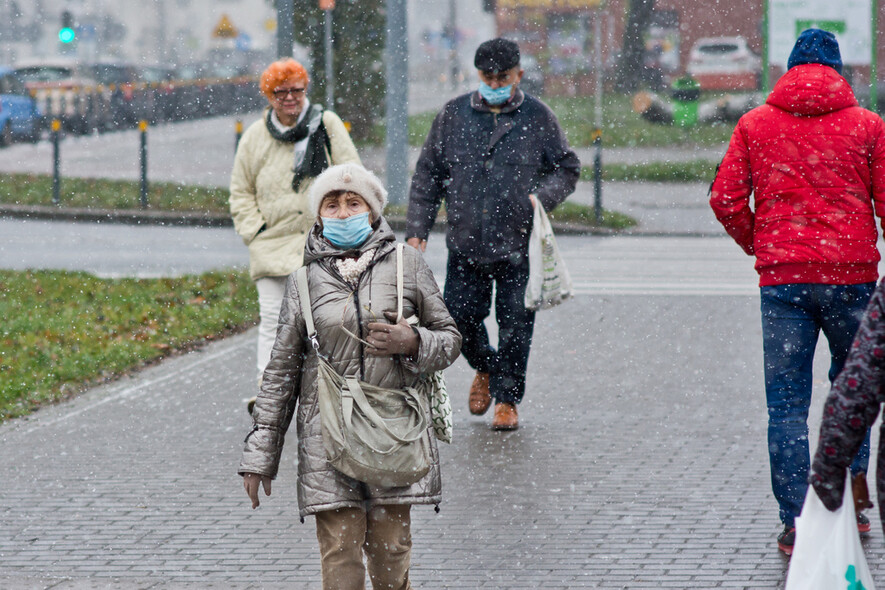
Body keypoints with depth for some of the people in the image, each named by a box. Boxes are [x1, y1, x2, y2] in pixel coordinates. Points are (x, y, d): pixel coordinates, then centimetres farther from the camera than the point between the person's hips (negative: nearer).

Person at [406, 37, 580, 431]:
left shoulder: (538, 117, 3)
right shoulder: (454, 115, 7)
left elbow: (567, 168, 10)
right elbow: (428, 175, 11)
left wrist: (542, 196, -10)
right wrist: (417, 229, 6)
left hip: (519, 246, -2)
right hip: (466, 243, 2)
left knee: (515, 324, 0)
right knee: (460, 317, 2)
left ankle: (507, 399, 14)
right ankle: (485, 369, 32)